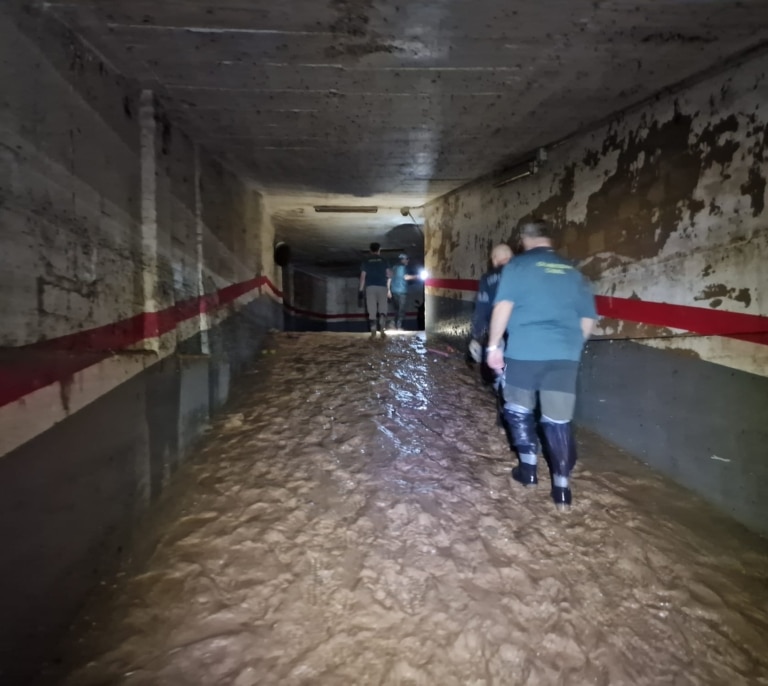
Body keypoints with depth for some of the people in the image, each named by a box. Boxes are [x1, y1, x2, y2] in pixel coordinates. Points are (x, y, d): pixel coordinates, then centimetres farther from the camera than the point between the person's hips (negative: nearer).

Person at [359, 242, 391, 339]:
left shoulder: (366, 261, 9)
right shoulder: (383, 260, 10)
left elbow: (363, 276, 3)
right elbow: (388, 275, 4)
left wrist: (361, 290, 4)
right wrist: (388, 289, 10)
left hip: (370, 287, 0)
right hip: (382, 287, 0)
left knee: (372, 311, 1)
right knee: (382, 310, 2)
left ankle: (373, 332, -9)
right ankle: (381, 329, -18)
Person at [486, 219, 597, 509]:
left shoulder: (518, 265, 2)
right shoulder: (573, 271, 14)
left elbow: (503, 306, -8)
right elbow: (588, 319, 15)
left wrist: (493, 345, -3)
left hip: (524, 352, -3)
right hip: (564, 355, 3)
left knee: (519, 410, 18)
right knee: (559, 420, 6)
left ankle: (528, 470, 25)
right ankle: (562, 488, 8)